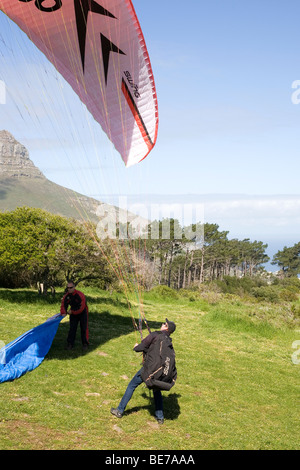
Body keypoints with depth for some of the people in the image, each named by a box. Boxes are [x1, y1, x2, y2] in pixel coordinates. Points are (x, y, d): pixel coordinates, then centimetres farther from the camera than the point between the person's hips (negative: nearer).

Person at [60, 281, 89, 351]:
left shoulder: (80, 295, -28)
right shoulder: (66, 295, -12)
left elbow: (81, 308, -26)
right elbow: (63, 305, -4)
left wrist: (72, 312, -20)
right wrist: (63, 313, -22)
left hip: (82, 313, -4)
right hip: (73, 313, 4)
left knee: (84, 328, -3)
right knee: (72, 328, 1)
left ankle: (85, 344, 7)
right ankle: (70, 344, 8)